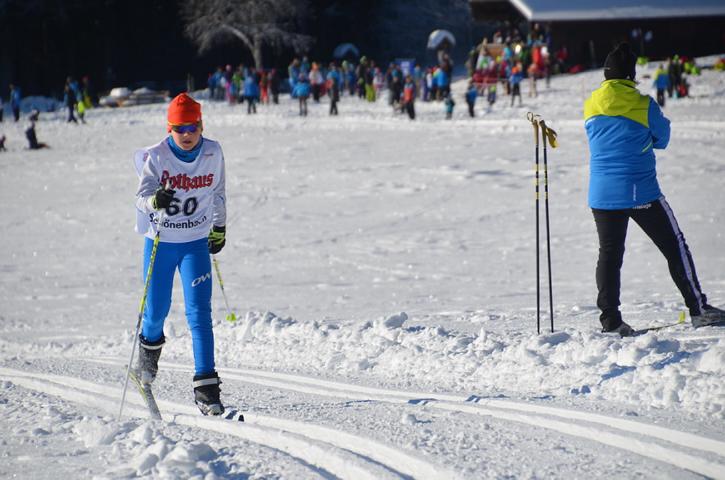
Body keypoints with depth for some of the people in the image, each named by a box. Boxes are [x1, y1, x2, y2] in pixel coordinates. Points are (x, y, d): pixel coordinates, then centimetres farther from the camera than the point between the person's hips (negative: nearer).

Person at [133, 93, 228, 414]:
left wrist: (220, 226, 21)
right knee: (157, 310, 10)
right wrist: (155, 199, -48)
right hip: (160, 242, -1)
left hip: (196, 243, 1)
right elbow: (142, 195, -25)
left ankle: (206, 386, -13)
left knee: (199, 312, -11)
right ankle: (150, 346, 47)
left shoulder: (213, 153, -5)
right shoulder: (156, 157, -13)